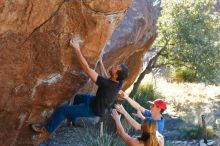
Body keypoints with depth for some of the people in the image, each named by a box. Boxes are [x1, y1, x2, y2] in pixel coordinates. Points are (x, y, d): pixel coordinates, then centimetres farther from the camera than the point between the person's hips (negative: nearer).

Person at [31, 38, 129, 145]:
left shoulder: (107, 84, -42)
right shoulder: (119, 82, -22)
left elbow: (87, 69, -43)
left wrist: (77, 49, -43)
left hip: (95, 109, -8)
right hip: (99, 103, 8)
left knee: (62, 110, -2)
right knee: (78, 97, 31)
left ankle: (47, 130, 18)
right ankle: (73, 119, 51)